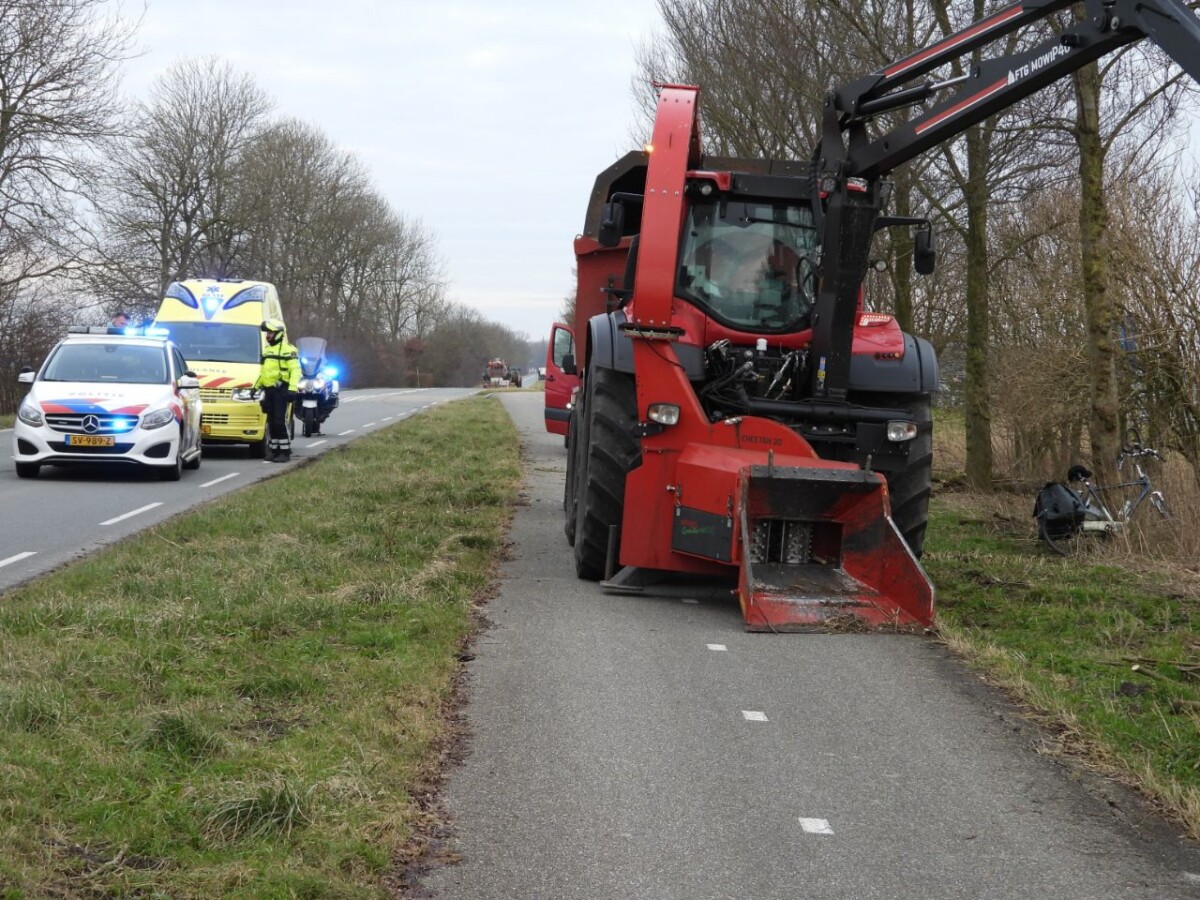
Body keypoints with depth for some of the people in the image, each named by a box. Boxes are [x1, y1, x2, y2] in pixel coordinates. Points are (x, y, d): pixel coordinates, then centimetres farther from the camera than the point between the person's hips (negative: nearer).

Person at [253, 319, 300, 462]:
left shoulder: (288, 350, -5)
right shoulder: (267, 350, 21)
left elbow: (295, 371, -13)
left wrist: (292, 389, -24)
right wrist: (256, 386, 23)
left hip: (280, 390, -8)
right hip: (268, 390, 8)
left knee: (280, 421, -13)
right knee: (271, 422, 8)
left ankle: (285, 452, -11)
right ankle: (275, 450, 14)